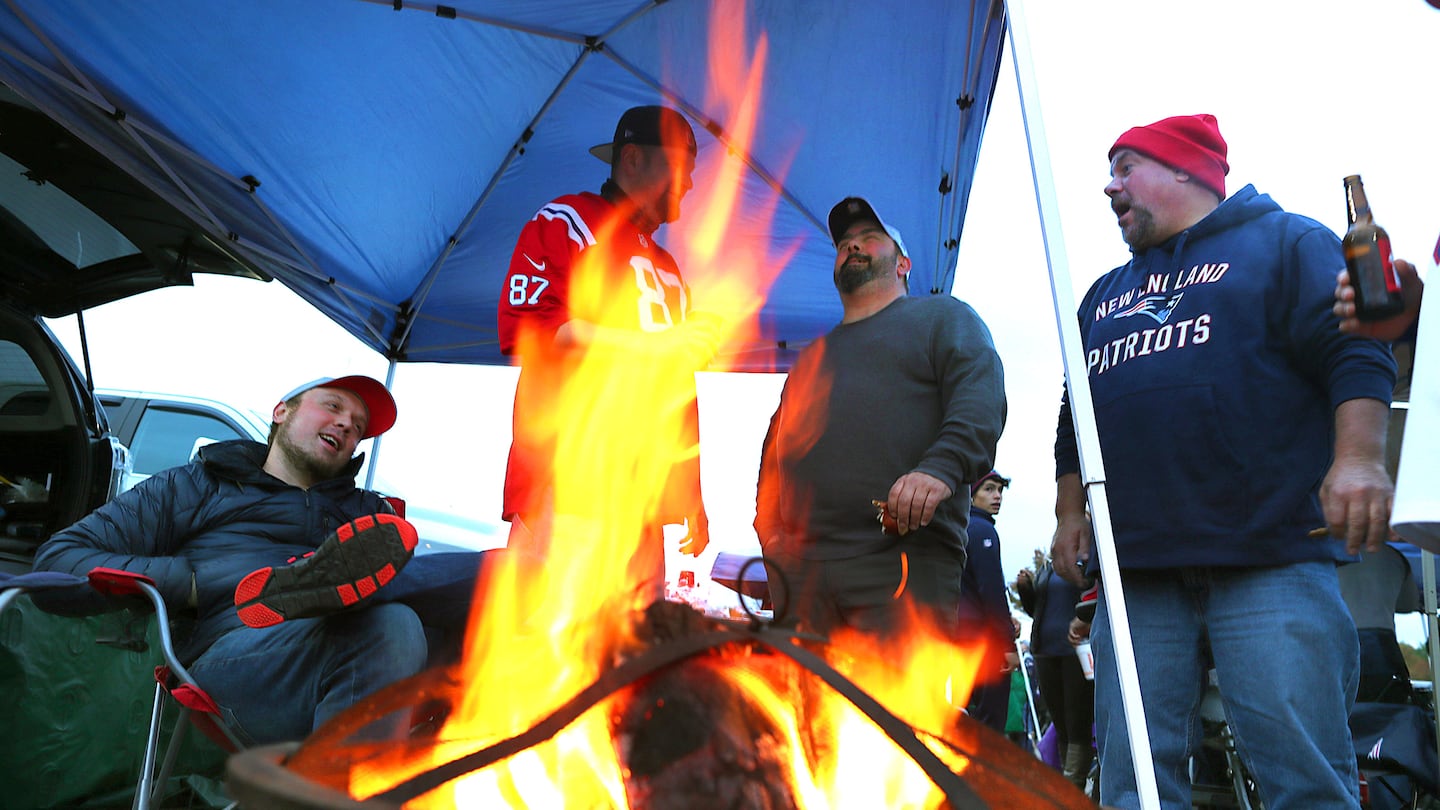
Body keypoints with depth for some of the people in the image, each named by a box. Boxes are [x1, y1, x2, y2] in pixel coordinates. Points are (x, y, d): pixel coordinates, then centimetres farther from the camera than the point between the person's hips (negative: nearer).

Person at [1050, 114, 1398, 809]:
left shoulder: (1284, 242, 12)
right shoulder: (1105, 294, 27)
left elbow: (1356, 354, -1)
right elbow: (1074, 418, 27)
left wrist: (1359, 458, -16)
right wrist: (1070, 512, 18)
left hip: (1270, 563, -4)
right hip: (1134, 570, 5)